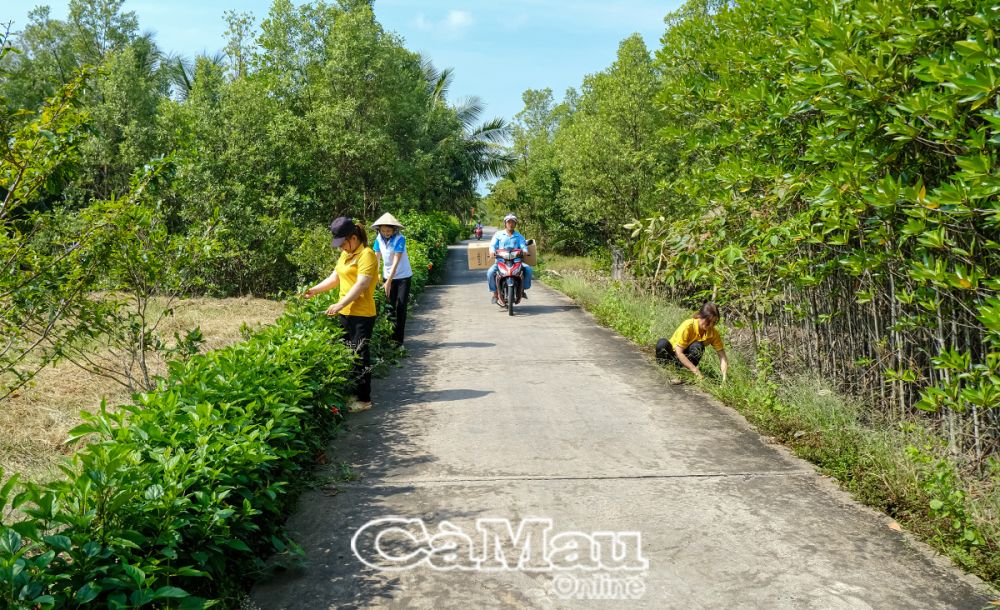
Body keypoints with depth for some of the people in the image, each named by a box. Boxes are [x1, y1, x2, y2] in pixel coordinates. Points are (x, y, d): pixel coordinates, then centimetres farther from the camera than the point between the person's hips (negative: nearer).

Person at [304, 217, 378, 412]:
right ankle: (354, 393, 26)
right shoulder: (345, 254, 13)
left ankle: (364, 399, 5)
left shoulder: (366, 255, -16)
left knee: (360, 356, -3)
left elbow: (361, 284, -25)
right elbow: (335, 277, 19)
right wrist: (315, 289, 7)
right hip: (346, 313, 9)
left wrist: (340, 304, -29)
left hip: (361, 315, -9)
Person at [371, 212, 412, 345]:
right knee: (390, 307, 7)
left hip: (403, 276, -4)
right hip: (388, 276, 4)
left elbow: (396, 261, -26)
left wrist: (389, 281, -30)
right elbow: (377, 257, -3)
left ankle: (398, 339, 3)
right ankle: (390, 336, 14)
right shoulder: (379, 238, -7)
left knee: (401, 308, -2)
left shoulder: (400, 239, -22)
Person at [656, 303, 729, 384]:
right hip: (673, 353, -3)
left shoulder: (713, 332, -15)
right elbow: (678, 352, -31)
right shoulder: (688, 326, -27)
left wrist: (724, 377, -33)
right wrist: (696, 371, -38)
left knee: (697, 347, -31)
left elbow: (722, 356, -16)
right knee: (662, 343, -36)